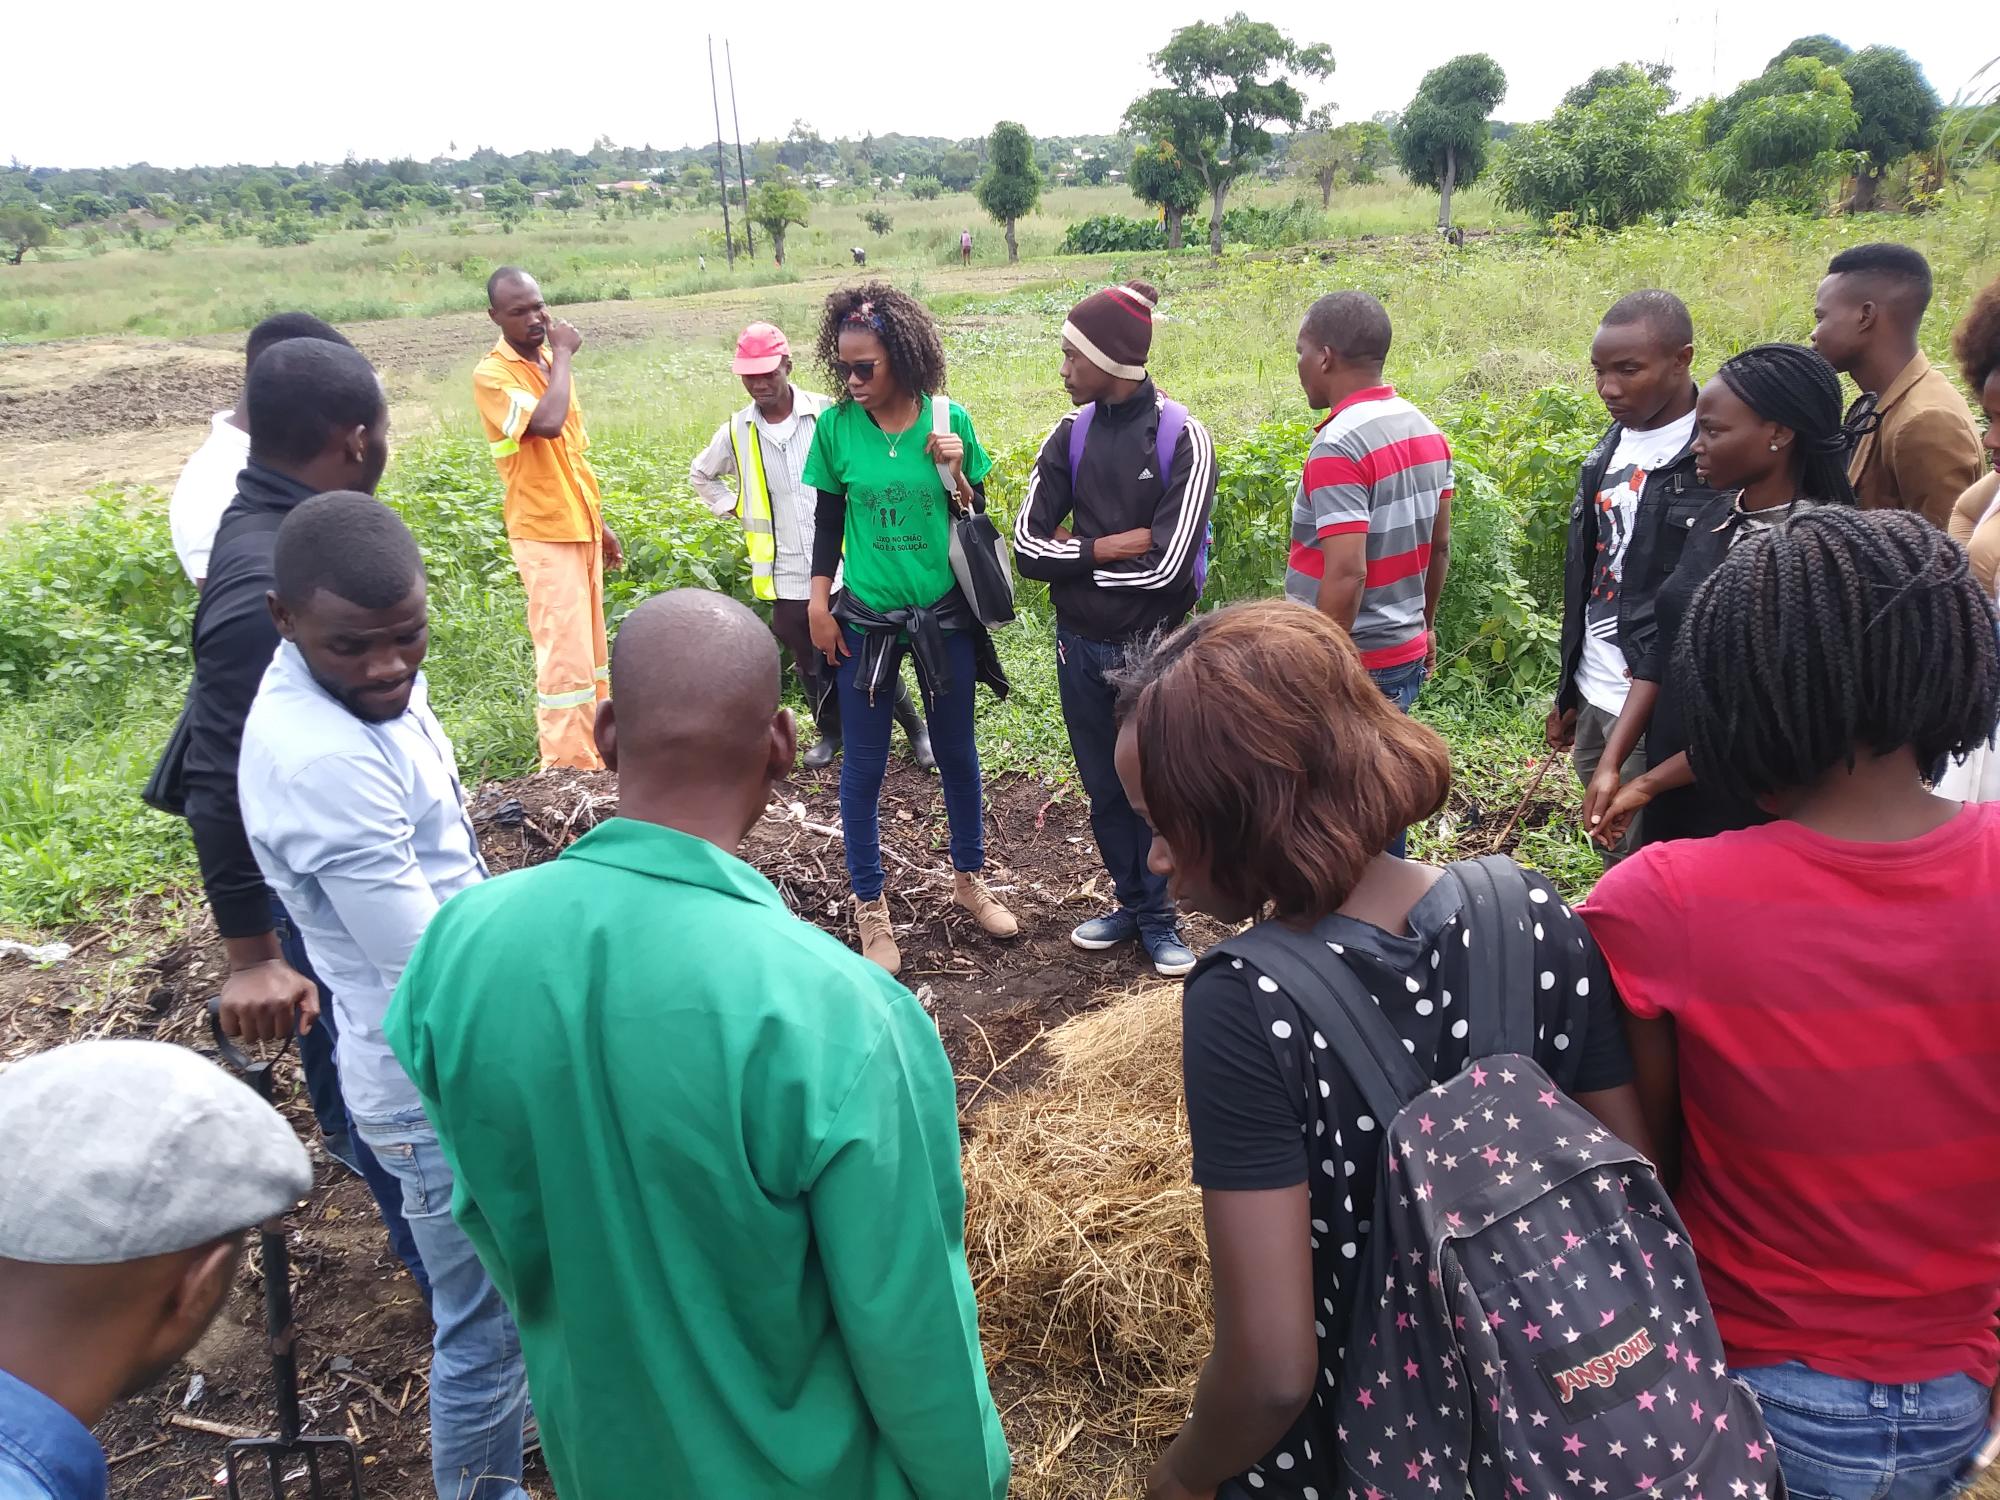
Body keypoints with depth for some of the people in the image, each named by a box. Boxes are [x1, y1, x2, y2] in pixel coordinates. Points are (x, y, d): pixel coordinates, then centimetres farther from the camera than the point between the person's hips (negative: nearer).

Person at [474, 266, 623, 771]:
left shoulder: (551, 363, 11)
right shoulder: (492, 374, -12)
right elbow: (547, 424, -30)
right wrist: (563, 355, -17)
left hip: (581, 528, 8)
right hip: (545, 535, -8)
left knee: (591, 650, 13)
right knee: (565, 657, -8)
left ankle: (595, 756, 23)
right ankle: (567, 768, 0)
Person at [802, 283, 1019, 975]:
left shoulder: (949, 420, -6)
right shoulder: (836, 426, -6)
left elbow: (977, 519, 1)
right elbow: (828, 521, 3)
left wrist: (955, 473, -16)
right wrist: (819, 608, 0)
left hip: (945, 617, 1)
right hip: (866, 621, -1)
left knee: (957, 753, 15)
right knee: (863, 766, 5)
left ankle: (968, 877, 36)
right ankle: (870, 906, 20)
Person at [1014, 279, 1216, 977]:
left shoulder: (1183, 439, -13)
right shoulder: (1072, 435, 1)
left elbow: (1168, 567, -20)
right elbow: (1028, 544, -4)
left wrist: (1077, 553, -10)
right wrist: (1114, 545, -15)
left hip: (1154, 650, -4)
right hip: (1081, 647, 4)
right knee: (1105, 789, 16)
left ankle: (1159, 918, 27)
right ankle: (1129, 902, 35)